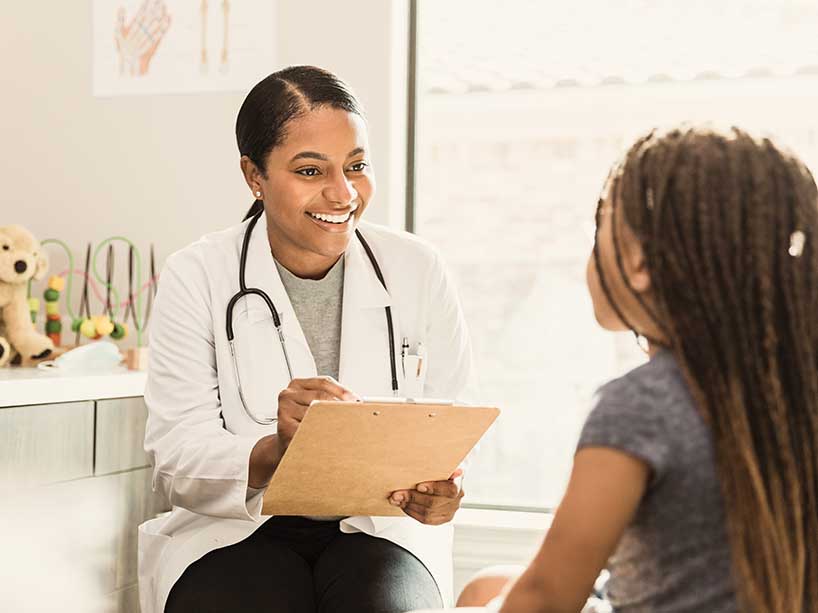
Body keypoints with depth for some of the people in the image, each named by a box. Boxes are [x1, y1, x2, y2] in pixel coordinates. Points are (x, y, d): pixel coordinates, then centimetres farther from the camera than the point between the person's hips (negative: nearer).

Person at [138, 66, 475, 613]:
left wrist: (438, 489, -20)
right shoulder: (196, 278, -4)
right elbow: (177, 461, -10)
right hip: (235, 532, -1)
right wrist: (275, 452, -31)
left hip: (379, 531, 1)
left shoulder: (418, 271, 2)